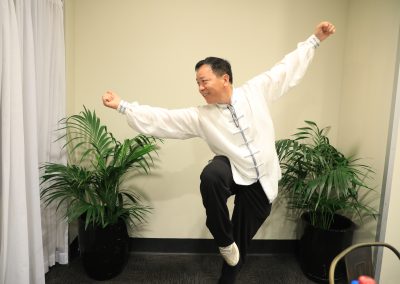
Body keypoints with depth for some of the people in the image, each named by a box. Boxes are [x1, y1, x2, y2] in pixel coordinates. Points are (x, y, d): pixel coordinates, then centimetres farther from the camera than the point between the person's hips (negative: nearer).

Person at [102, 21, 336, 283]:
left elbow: (288, 68, 2)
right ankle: (224, 241, -12)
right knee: (211, 176, -36)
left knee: (242, 240, 9)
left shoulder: (255, 90, -7)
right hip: (234, 172, -1)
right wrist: (122, 105, -14)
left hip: (262, 182, 1)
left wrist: (315, 40, 4)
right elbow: (160, 119, -10)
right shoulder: (199, 116, -9)